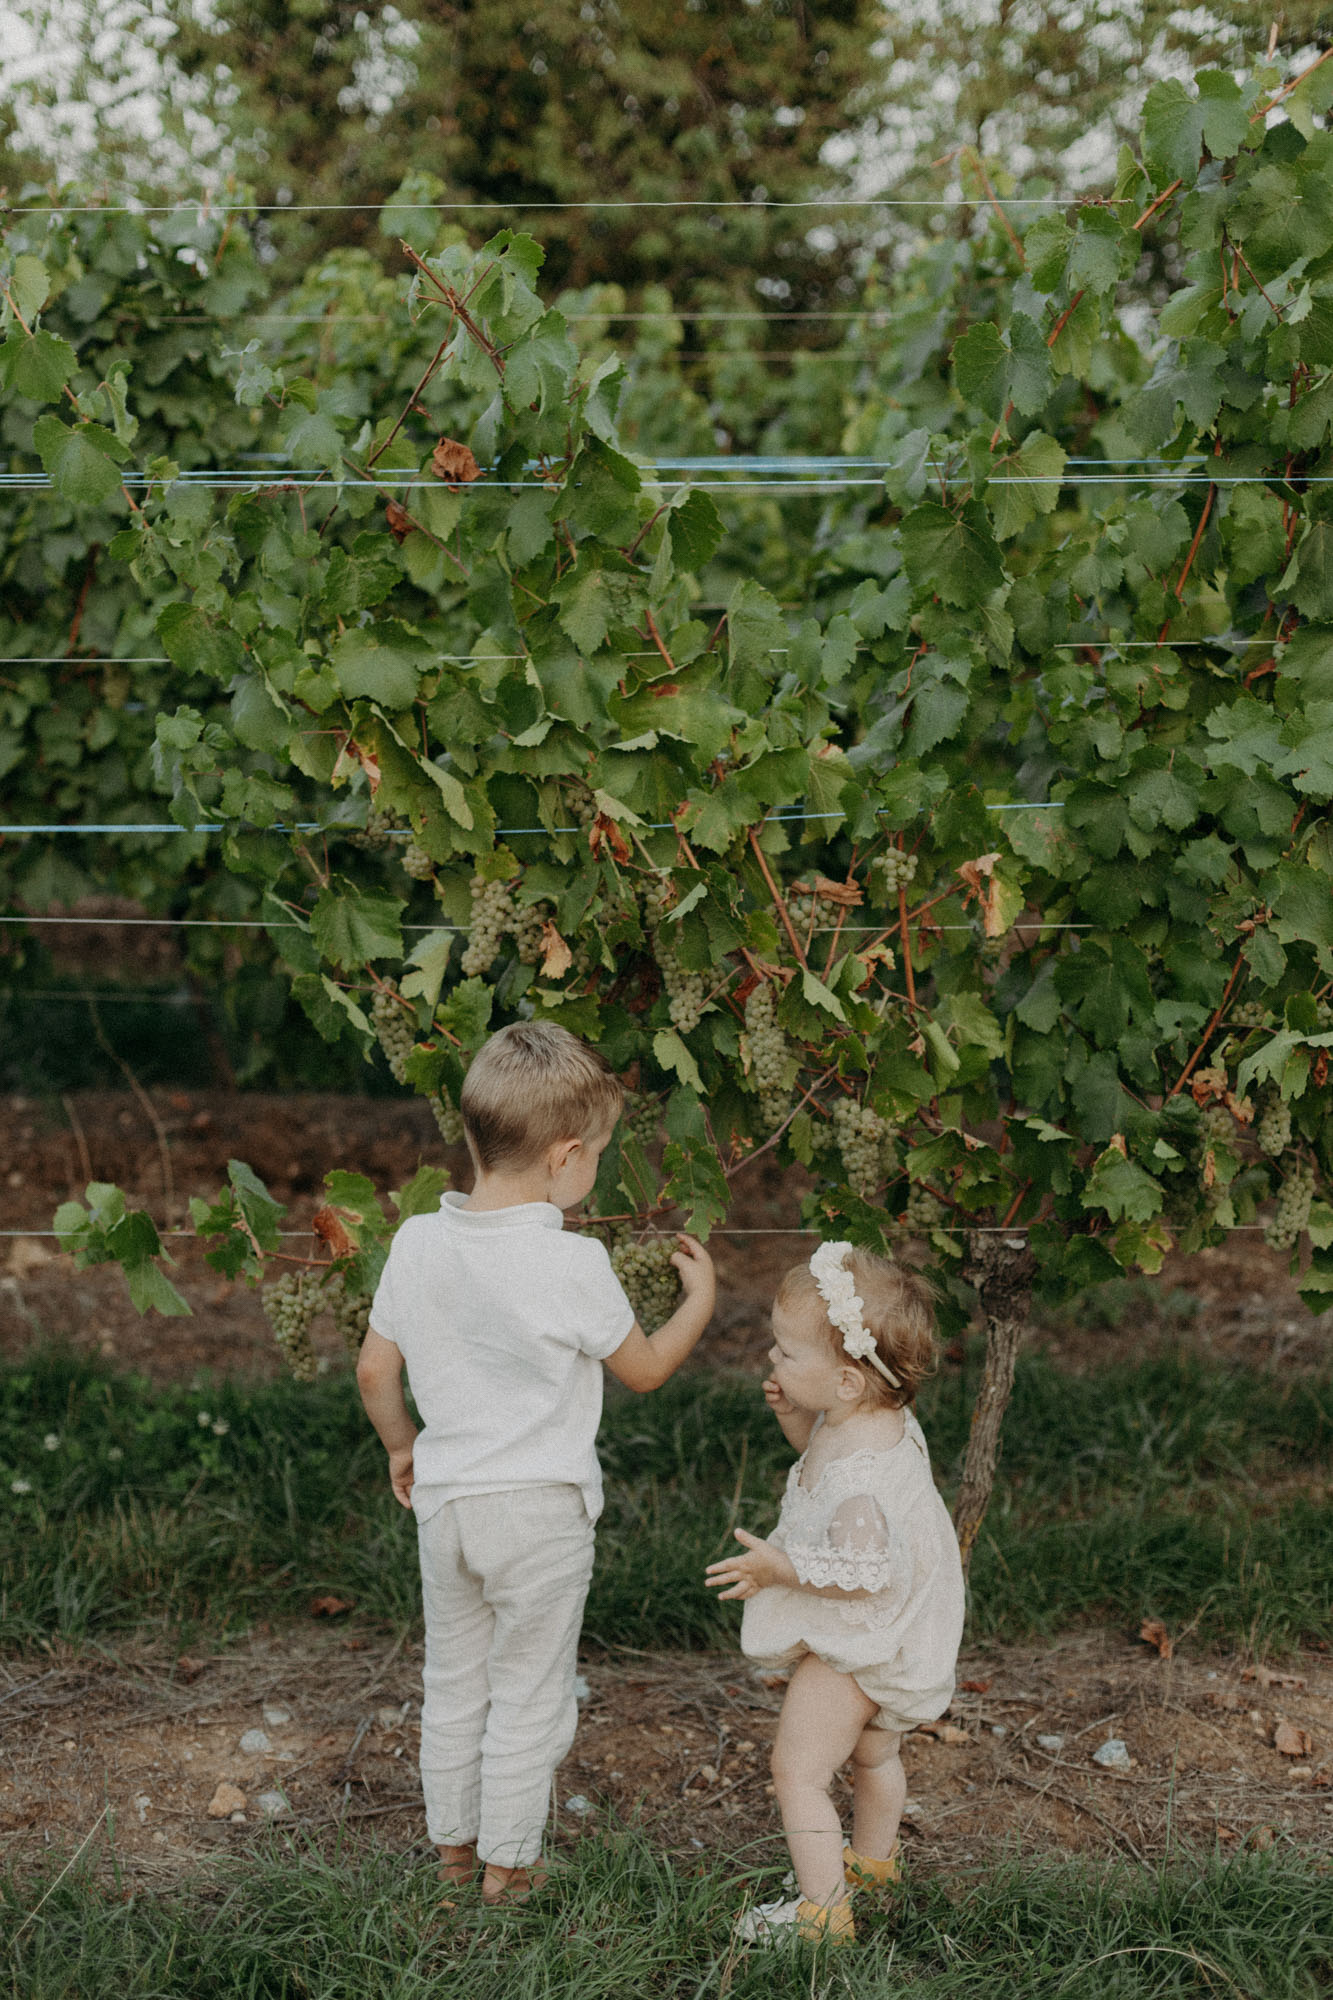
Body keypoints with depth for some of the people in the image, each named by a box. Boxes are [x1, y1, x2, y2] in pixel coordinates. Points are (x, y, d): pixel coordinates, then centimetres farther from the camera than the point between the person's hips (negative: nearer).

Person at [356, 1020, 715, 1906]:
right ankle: (507, 1863, 20)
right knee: (529, 1693, 11)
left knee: (454, 1682, 20)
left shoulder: (417, 1242, -5)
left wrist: (402, 1447, 21)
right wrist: (701, 1295, 12)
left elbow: (375, 1369, 3)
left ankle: (454, 1840, 34)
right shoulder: (573, 1264, -19)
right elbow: (646, 1367, -4)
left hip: (445, 1499, 5)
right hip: (540, 1508, -5)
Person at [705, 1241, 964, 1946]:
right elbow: (824, 1454, 14)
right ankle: (873, 1862, 52)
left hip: (854, 1646, -11)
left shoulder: (863, 1473, -36)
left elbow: (864, 1570, -35)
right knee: (873, 1753, 30)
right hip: (886, 1639, 11)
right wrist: (793, 1415, -3)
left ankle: (824, 1912, 0)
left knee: (797, 1770, -5)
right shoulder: (879, 1419, -6)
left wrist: (781, 1567, -28)